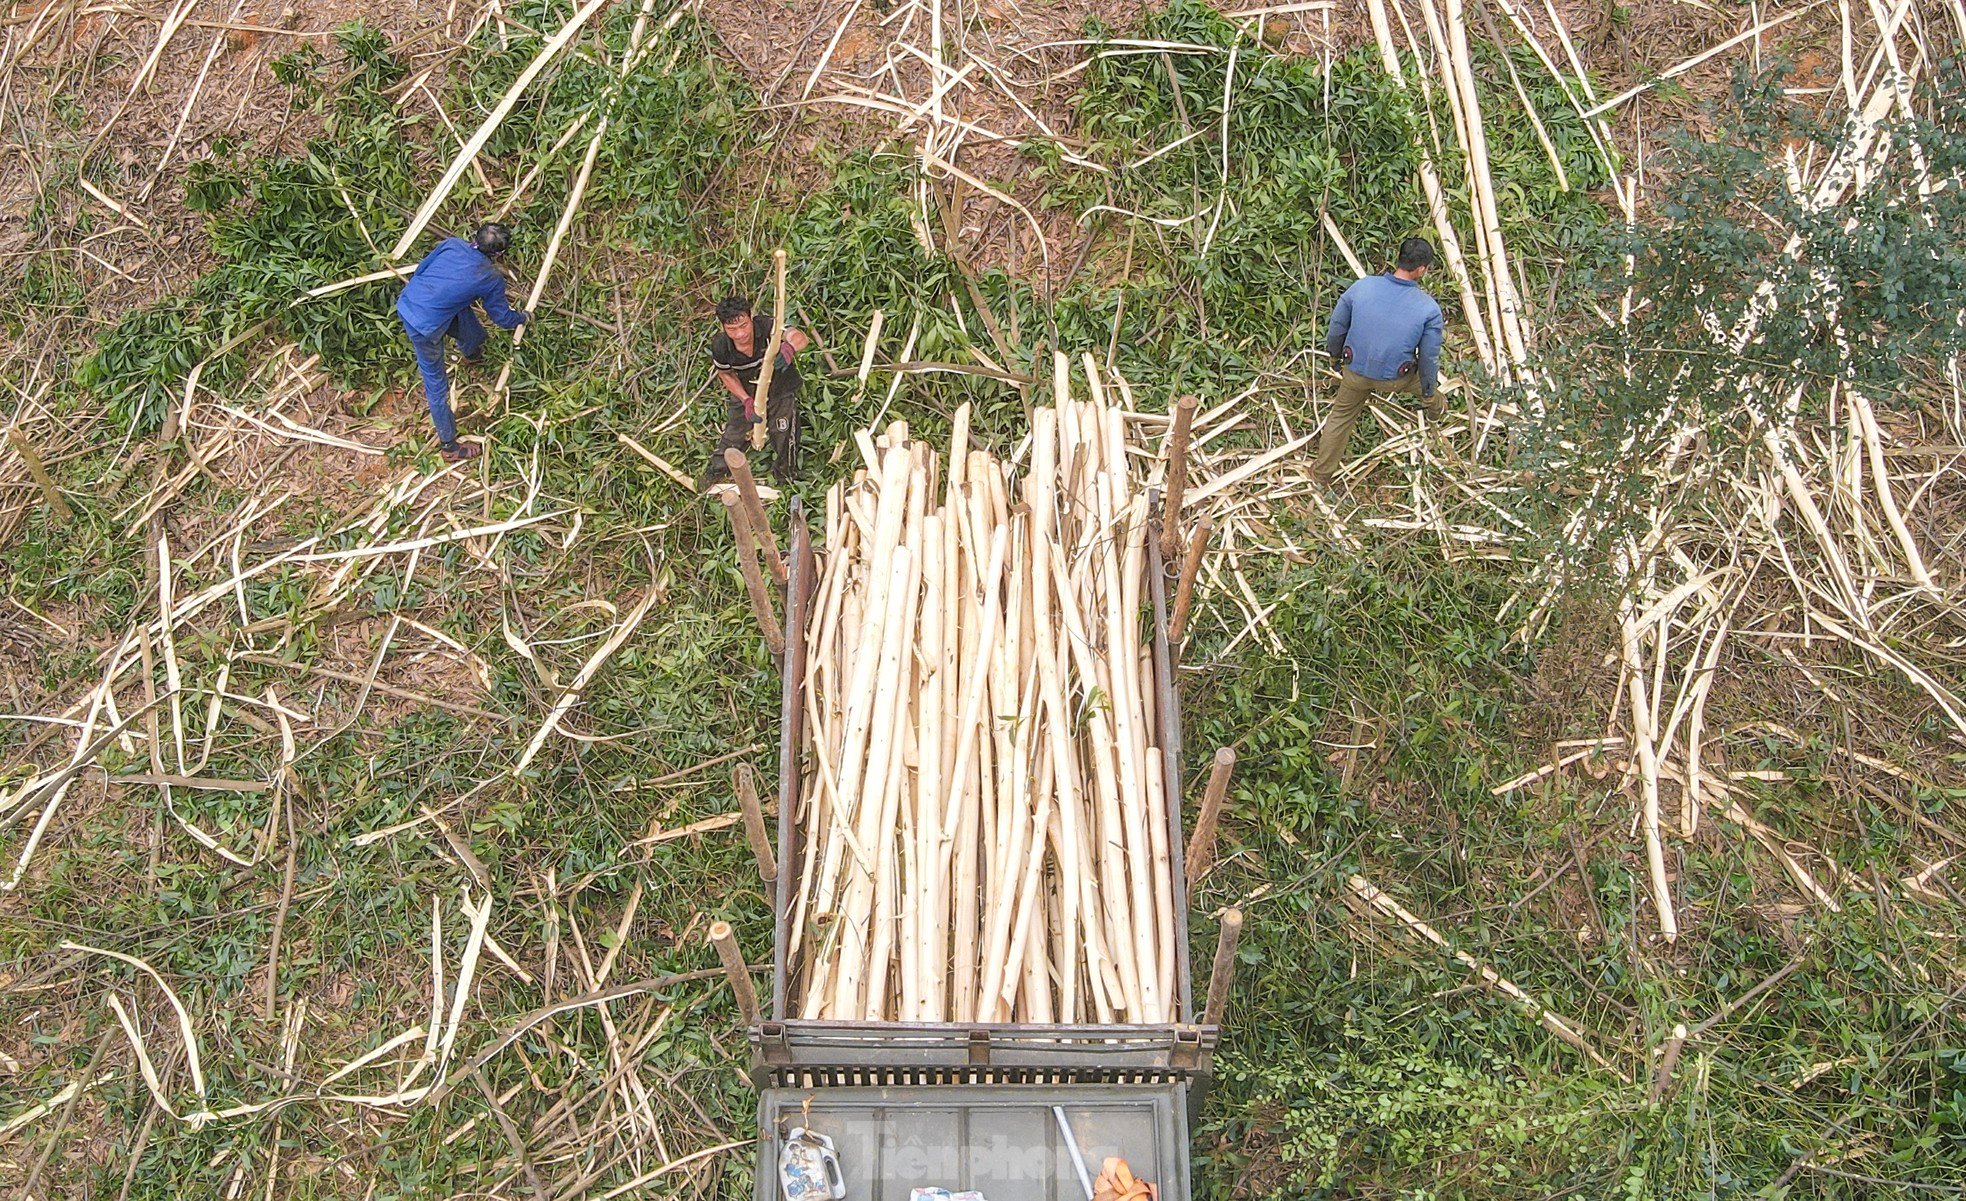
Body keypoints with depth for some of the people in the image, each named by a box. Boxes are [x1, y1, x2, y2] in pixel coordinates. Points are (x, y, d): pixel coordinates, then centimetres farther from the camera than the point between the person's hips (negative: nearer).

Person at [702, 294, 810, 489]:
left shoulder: (767, 327, -38)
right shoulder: (720, 344, -27)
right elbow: (725, 374, -8)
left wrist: (789, 347, -78)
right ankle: (716, 470, 48)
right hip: (745, 393, 2)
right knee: (734, 434, 18)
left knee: (783, 437, 12)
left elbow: (800, 337, -54)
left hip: (781, 391, -2)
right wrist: (747, 401, -20)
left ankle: (785, 477, 43)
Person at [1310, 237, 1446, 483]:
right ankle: (1437, 411, 63)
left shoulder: (1362, 287, -18)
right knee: (1426, 376, 33)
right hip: (1396, 379, -1)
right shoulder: (1429, 309, -23)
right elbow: (1429, 357, -11)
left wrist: (1334, 352, 18)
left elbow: (1337, 326, -3)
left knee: (1341, 417, 24)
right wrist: (1429, 391, 6)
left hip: (1355, 372, 1)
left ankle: (1321, 472, 36)